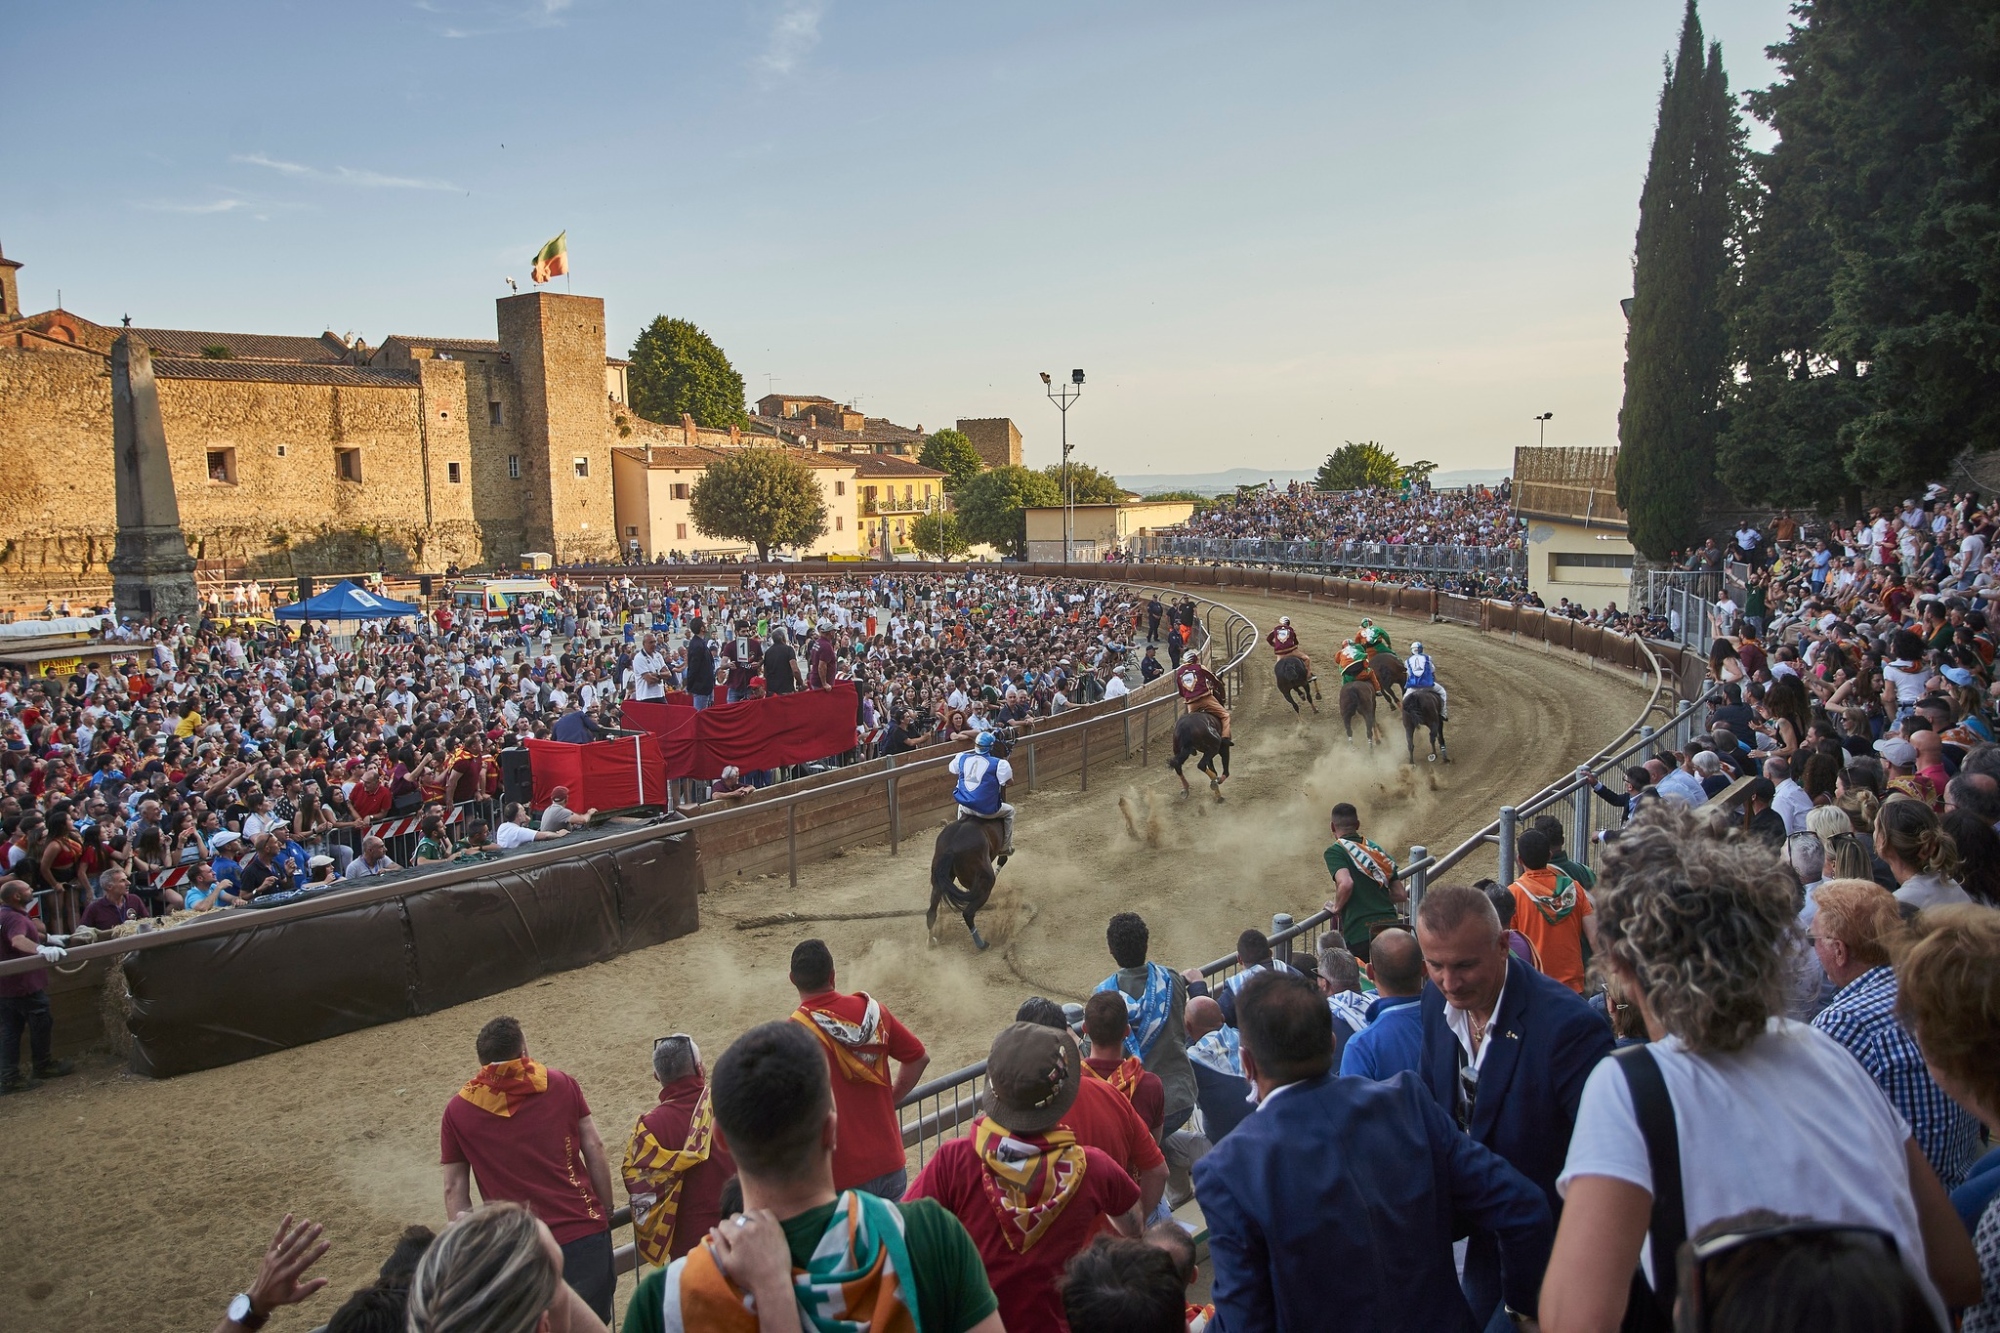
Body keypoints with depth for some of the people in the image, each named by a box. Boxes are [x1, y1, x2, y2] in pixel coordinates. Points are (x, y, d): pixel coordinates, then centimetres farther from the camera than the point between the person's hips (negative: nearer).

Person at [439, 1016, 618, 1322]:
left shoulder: (458, 1110, 4)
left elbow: (455, 1191, 5)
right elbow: (595, 1151, 4)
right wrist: (606, 1215, 12)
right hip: (585, 1234, 1)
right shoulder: (561, 1084, 4)